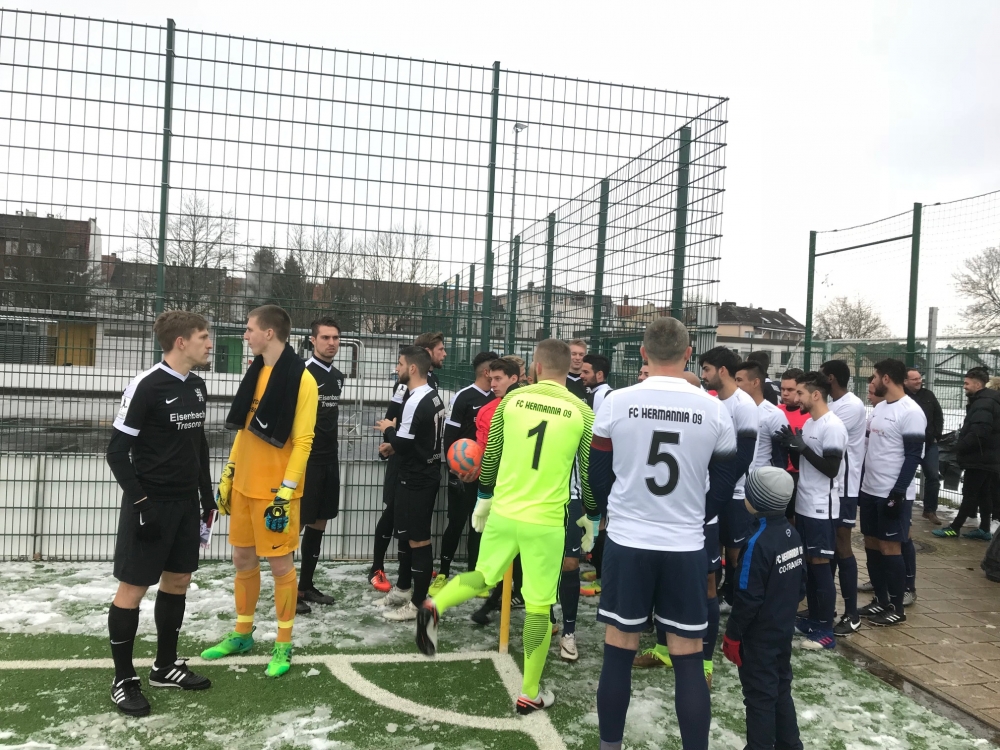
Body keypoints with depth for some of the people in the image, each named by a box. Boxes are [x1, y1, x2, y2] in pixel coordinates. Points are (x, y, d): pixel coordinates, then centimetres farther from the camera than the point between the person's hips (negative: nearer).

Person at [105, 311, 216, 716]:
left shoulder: (197, 386, 7)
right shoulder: (146, 386, -16)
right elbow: (117, 452, -14)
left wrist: (206, 493, 17)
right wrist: (140, 503, -17)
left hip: (186, 503, 8)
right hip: (151, 504, -8)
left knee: (178, 581, 14)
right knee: (132, 588, 2)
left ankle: (165, 667, 29)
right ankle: (123, 679, 17)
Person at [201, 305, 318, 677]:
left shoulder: (301, 379, -15)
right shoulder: (255, 372, 10)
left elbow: (302, 442, -17)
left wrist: (285, 494, -19)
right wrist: (228, 475, 15)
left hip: (275, 490, -7)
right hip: (244, 485, 7)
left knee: (281, 565, 3)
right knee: (242, 559, 16)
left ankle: (283, 644, 18)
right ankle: (242, 634, 32)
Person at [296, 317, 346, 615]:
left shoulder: (338, 376, 12)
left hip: (330, 459, 8)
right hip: (306, 459, -8)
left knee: (319, 523, 12)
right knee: (296, 523, -3)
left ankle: (306, 586, 23)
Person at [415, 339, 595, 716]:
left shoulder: (512, 400, -1)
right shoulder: (582, 412, -5)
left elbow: (490, 458, 5)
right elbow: (590, 475, 1)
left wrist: (483, 499, 19)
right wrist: (591, 518, 15)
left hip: (503, 511, 2)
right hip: (547, 522, -2)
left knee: (484, 576, 25)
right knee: (539, 606, 9)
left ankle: (434, 607, 1)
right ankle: (530, 694, 18)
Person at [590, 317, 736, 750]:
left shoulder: (616, 402, -7)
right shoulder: (714, 410, -4)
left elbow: (599, 475, 4)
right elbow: (725, 483, 6)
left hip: (626, 541, 0)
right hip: (686, 547, 1)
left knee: (618, 654, 10)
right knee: (689, 660, 10)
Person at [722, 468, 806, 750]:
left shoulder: (759, 542, -26)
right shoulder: (792, 533, -1)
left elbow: (748, 598, -22)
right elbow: (801, 583, 10)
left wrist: (732, 634, -12)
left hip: (759, 636, -8)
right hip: (784, 630, 8)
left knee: (759, 696, 5)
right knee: (781, 688, 21)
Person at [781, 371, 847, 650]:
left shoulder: (833, 427, -16)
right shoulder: (808, 422, 12)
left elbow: (831, 469, -20)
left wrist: (803, 448, -21)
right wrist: (792, 444, -1)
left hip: (821, 508, -9)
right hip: (803, 504, 9)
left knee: (821, 564, -4)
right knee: (807, 562, 14)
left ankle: (826, 631, 4)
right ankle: (813, 618, 25)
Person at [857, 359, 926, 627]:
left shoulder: (911, 412, -13)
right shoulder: (879, 408, 12)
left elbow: (913, 456, -16)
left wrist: (898, 492, -19)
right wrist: (860, 485, 16)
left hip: (893, 494, -8)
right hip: (870, 491, 8)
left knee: (890, 548, -1)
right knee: (872, 545, 12)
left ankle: (896, 608, 12)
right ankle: (881, 600, 23)